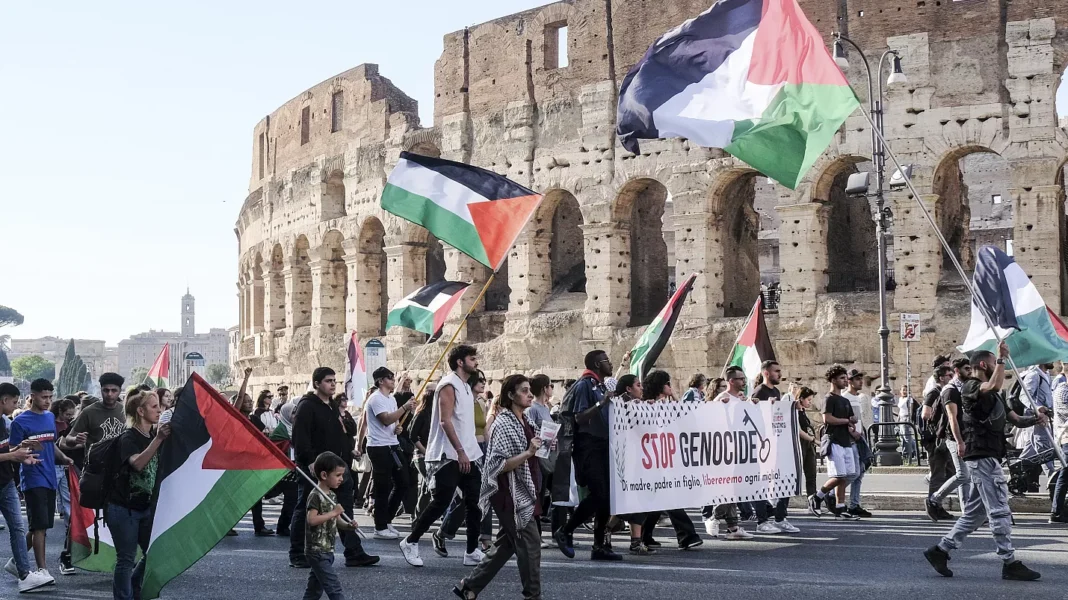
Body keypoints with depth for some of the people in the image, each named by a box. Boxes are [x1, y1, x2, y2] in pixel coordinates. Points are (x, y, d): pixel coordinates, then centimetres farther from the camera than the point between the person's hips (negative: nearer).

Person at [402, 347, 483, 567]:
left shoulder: (466, 387, 18)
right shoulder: (449, 385, -11)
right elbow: (445, 421, -19)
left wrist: (469, 452, 16)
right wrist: (460, 452, -22)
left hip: (467, 455, 9)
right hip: (449, 456, -9)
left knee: (474, 504, 5)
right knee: (440, 503, -7)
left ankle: (472, 552, 8)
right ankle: (411, 541, 8)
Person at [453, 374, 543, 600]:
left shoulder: (524, 422, 12)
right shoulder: (503, 424, -15)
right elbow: (499, 465, -21)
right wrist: (528, 453, -29)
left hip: (523, 494, 9)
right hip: (511, 495, -9)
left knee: (506, 544, 13)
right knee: (530, 542, -6)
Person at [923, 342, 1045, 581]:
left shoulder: (994, 395, 23)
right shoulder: (970, 387, -7)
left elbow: (1015, 419, 17)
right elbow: (995, 385, -29)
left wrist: (1035, 419, -1)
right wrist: (1002, 358, -20)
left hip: (989, 457, 10)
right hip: (982, 456, -10)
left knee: (974, 512, 11)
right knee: (999, 511, -8)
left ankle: (940, 550, 15)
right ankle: (1010, 563, -6)